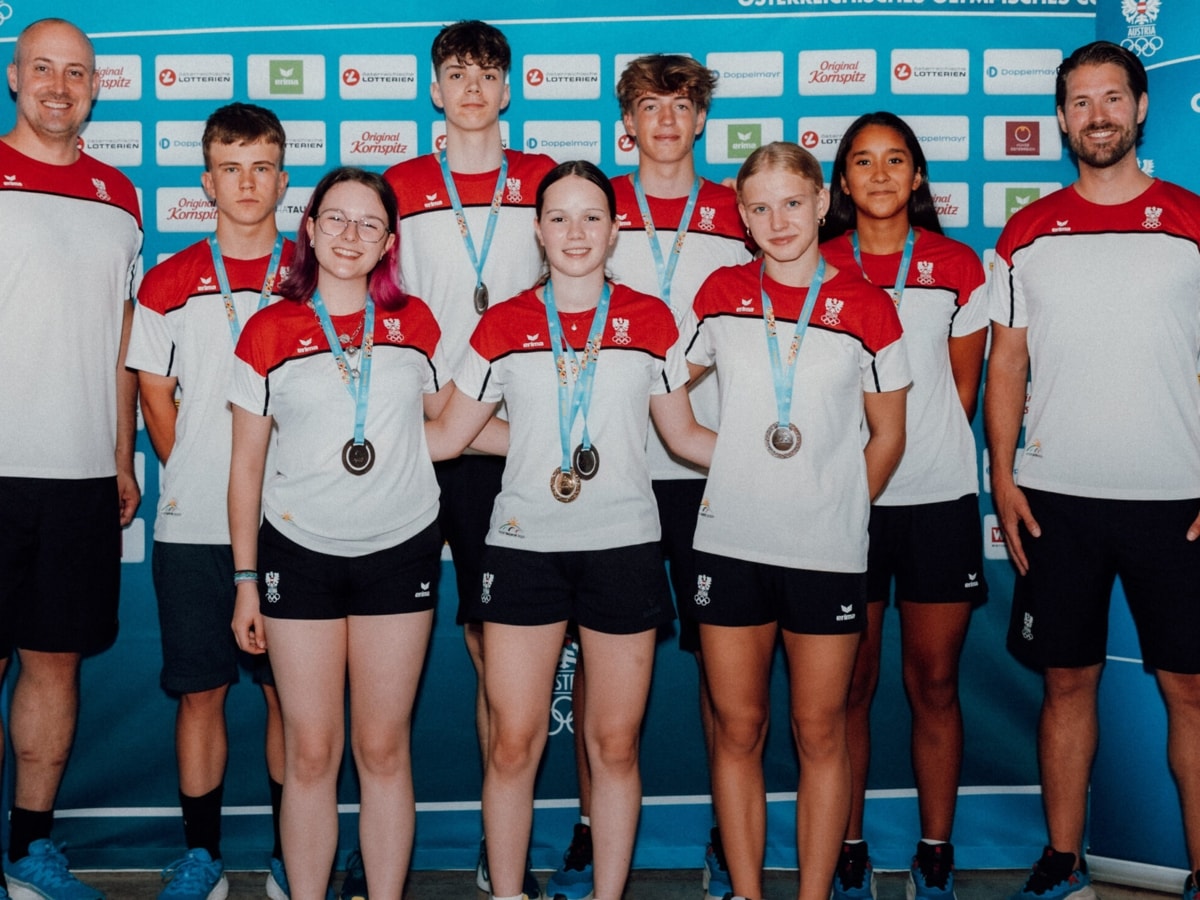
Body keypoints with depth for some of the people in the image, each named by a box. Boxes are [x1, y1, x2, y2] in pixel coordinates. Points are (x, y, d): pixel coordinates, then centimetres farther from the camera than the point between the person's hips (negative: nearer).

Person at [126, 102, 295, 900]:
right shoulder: (168, 285, 6)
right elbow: (156, 399, 10)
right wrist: (198, 477, 3)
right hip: (193, 527, 1)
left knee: (290, 691, 5)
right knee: (200, 691, 7)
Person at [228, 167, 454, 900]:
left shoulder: (414, 323, 4)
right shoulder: (269, 331, 1)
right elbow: (247, 465, 4)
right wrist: (246, 579, 3)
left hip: (399, 552, 1)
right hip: (299, 555, -1)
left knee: (384, 749, 5)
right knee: (310, 753, 2)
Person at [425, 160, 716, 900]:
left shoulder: (650, 320, 4)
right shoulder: (503, 326, 4)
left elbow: (685, 436, 11)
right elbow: (447, 436, 8)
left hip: (623, 547, 0)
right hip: (524, 547, 0)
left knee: (615, 743, 6)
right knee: (513, 742, 2)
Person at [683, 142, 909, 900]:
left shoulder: (866, 305, -1)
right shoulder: (722, 293, 5)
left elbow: (889, 436, 7)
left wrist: (838, 508, 4)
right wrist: (731, 467, 9)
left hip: (828, 552, -1)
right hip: (730, 544, 2)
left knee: (821, 731, 7)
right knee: (737, 728, 9)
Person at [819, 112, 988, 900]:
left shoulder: (959, 268, 6)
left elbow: (962, 390, 11)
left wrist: (922, 447, 6)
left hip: (939, 496, 1)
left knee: (935, 684, 6)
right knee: (850, 686, 4)